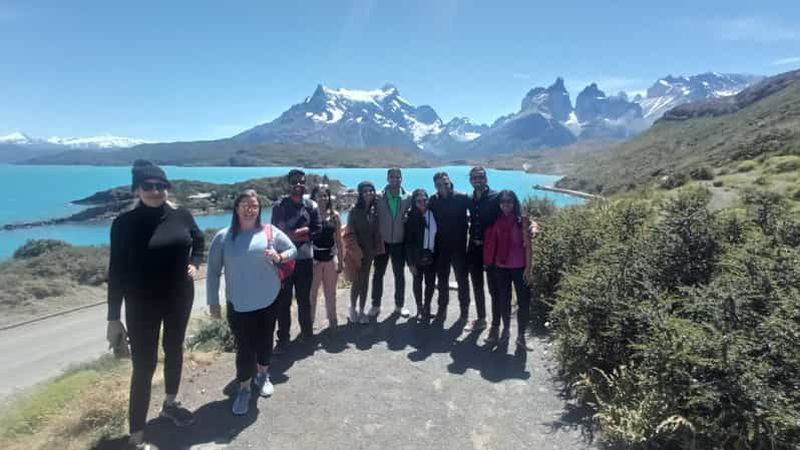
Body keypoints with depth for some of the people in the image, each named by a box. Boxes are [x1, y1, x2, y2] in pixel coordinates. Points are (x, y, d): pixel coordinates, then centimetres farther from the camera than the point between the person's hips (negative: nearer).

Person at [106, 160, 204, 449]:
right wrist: (113, 318, -9)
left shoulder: (181, 216, -5)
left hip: (179, 298, 4)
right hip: (142, 304, -3)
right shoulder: (124, 223, -12)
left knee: (174, 350, 20)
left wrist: (194, 264, -3)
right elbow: (116, 271, -10)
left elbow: (198, 240, 16)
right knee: (143, 366, 1)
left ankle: (170, 404, 44)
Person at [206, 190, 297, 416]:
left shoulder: (270, 232, -3)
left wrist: (279, 257, -15)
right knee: (244, 347, 0)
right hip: (239, 304, -1)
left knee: (265, 340, 15)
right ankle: (244, 388, 22)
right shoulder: (223, 237, -5)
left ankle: (262, 375, 41)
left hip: (269, 300, 2)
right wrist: (213, 301, 0)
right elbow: (213, 271, -1)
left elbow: (293, 250, 7)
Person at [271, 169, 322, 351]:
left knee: (304, 298, 16)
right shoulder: (279, 206, -4)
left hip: (305, 259, 2)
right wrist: (303, 231, -15)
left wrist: (292, 235, -15)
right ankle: (283, 338, 15)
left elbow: (317, 231, -5)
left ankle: (306, 330, 35)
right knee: (283, 301, 4)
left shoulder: (311, 206, 3)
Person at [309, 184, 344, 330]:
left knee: (331, 293, 14)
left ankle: (332, 320, 28)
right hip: (314, 258, -2)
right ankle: (309, 322, 22)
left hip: (331, 258, 3)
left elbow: (338, 240, 5)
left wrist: (341, 260, 5)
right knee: (312, 292, 7)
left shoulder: (334, 215, 1)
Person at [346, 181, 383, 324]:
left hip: (369, 250, 5)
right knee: (357, 281, 0)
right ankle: (352, 309, 21)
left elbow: (376, 231, 6)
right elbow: (351, 233, -10)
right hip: (357, 250, -4)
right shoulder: (355, 211, -10)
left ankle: (361, 311, 22)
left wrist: (377, 248, 1)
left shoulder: (374, 211, 3)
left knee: (365, 281, 11)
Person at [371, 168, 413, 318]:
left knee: (399, 275, 11)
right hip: (382, 241, 0)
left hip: (399, 242, 1)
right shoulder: (379, 197, -5)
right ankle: (375, 305, 21)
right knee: (378, 274, 8)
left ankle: (399, 305, 25)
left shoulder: (407, 198, -3)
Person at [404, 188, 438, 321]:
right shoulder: (412, 217, -11)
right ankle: (420, 308, 26)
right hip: (418, 256, -3)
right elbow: (408, 241, -10)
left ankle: (427, 307, 28)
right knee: (418, 282, 10)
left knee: (431, 283, 9)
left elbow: (437, 235, 4)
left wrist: (437, 254, 0)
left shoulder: (433, 214, -2)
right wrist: (410, 261, -12)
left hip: (432, 255, 3)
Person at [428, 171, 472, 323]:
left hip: (459, 246, -2)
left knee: (462, 279, 8)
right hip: (441, 247, 2)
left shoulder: (462, 198, -9)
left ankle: (464, 310, 22)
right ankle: (442, 308, 27)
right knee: (442, 279, 13)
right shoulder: (433, 200, -2)